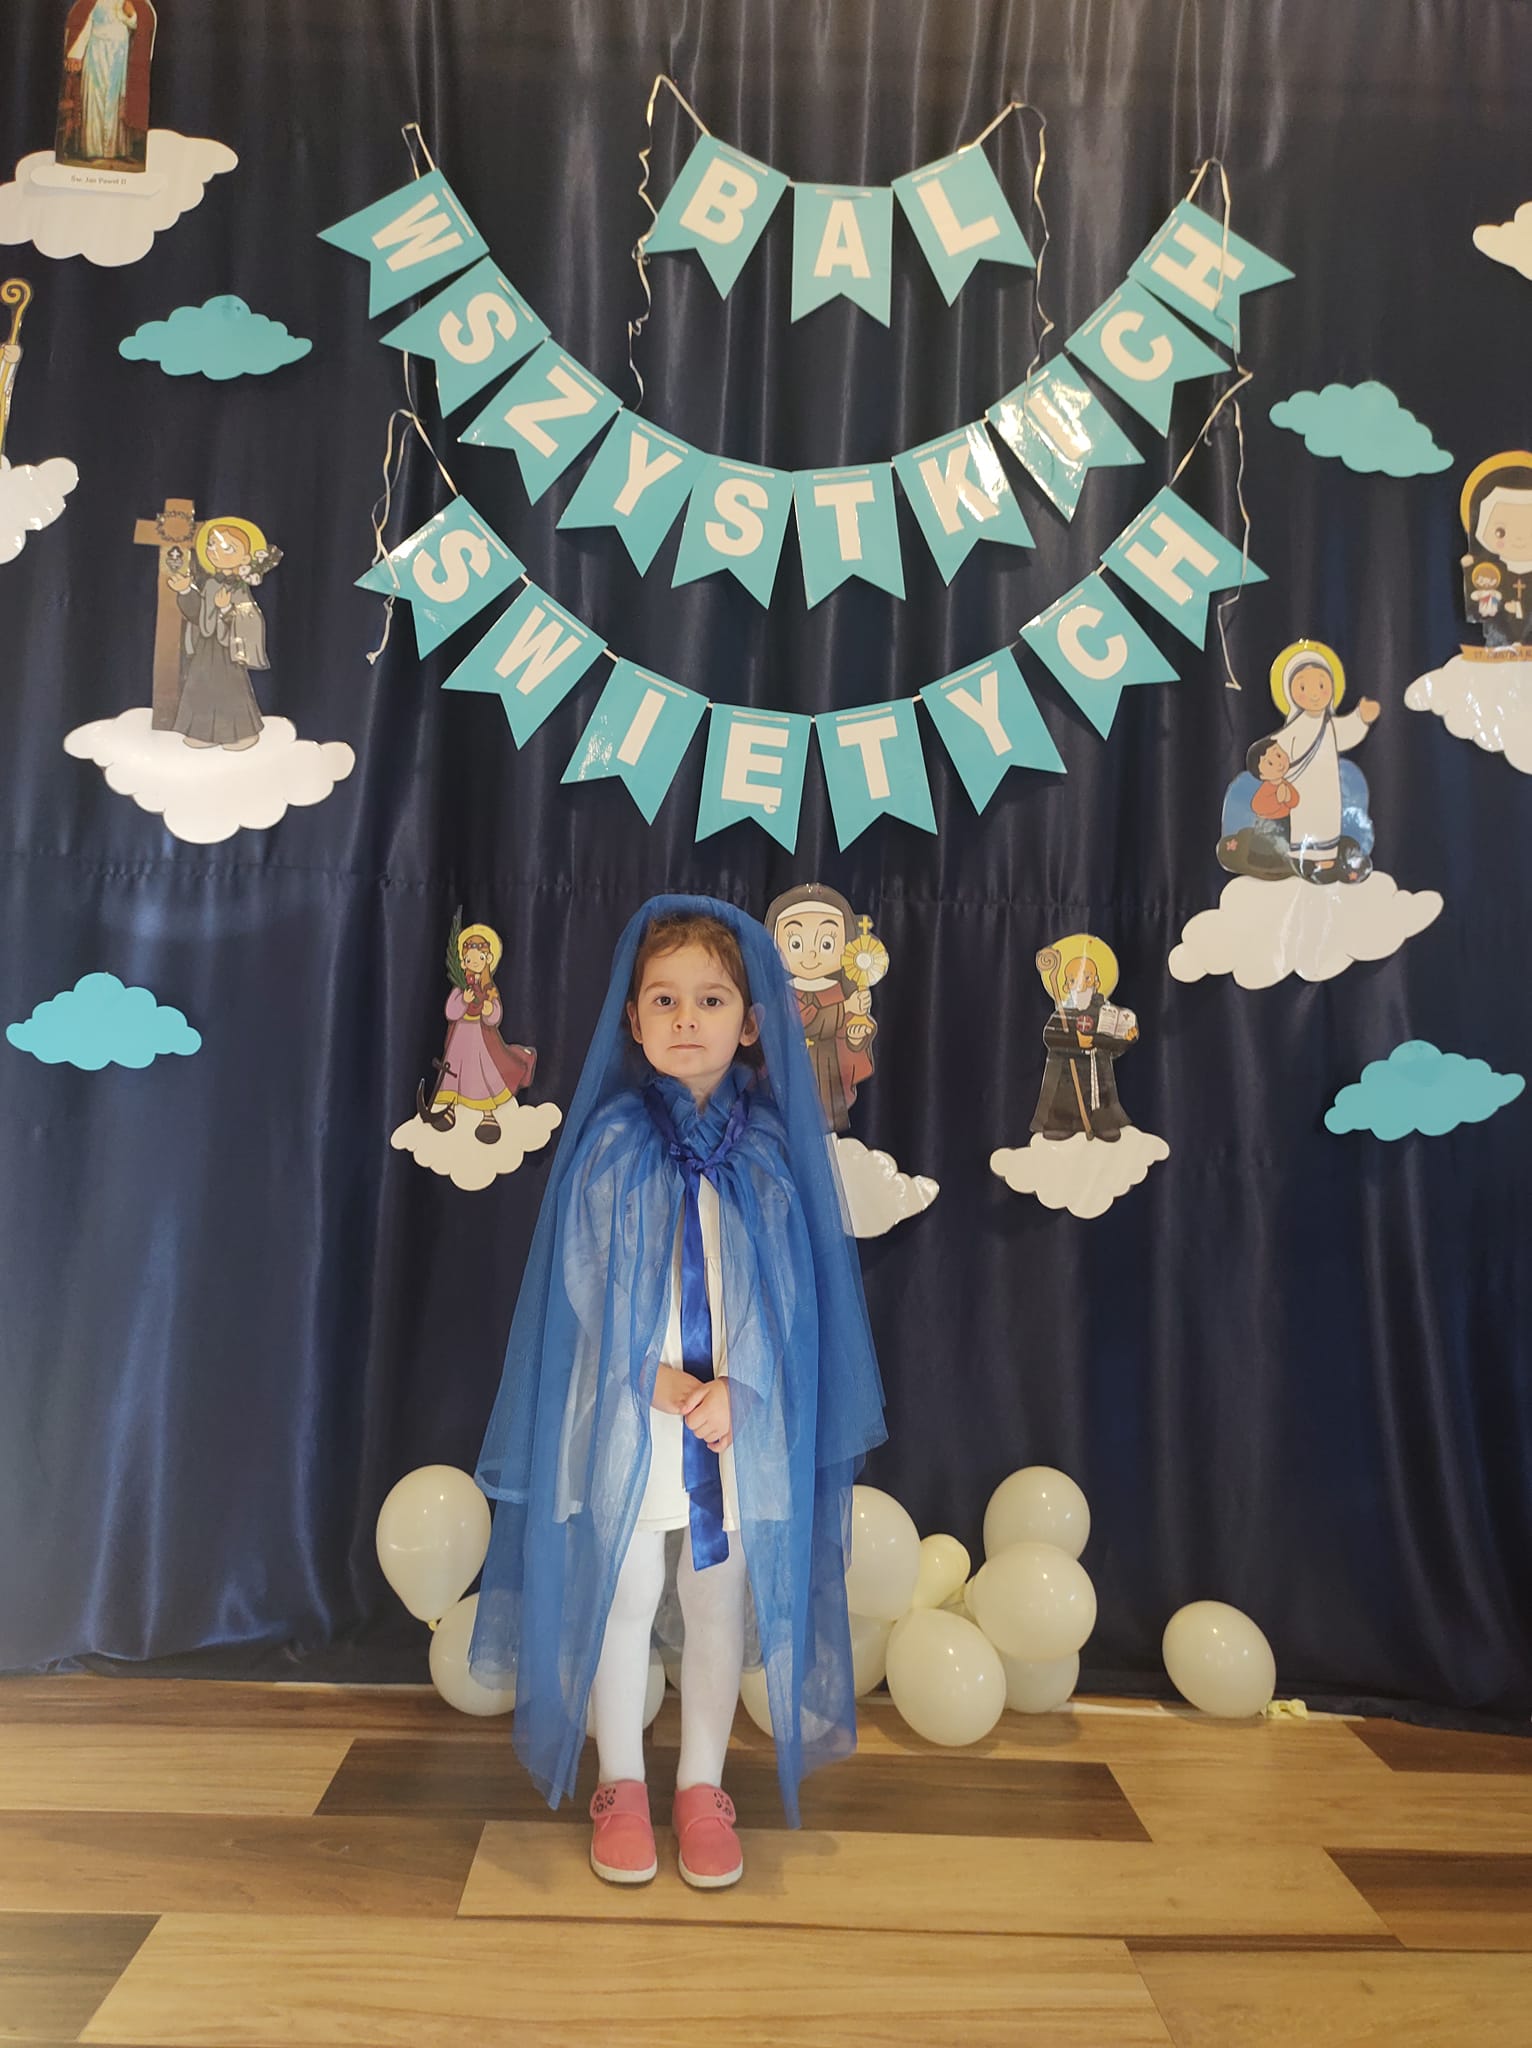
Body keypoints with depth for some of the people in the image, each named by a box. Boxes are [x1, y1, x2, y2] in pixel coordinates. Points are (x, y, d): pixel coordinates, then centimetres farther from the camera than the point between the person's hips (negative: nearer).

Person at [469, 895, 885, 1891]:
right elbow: (586, 1276, -6)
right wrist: (656, 1376, -15)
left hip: (743, 1413, 1)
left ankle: (703, 1786, 31)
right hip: (626, 1409, -1)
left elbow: (785, 1286, -2)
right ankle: (622, 1787, 31)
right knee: (621, 1599, 11)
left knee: (723, 1602, 12)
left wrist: (734, 1388, -15)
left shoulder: (770, 1146, -1)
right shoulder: (611, 1139, -4)